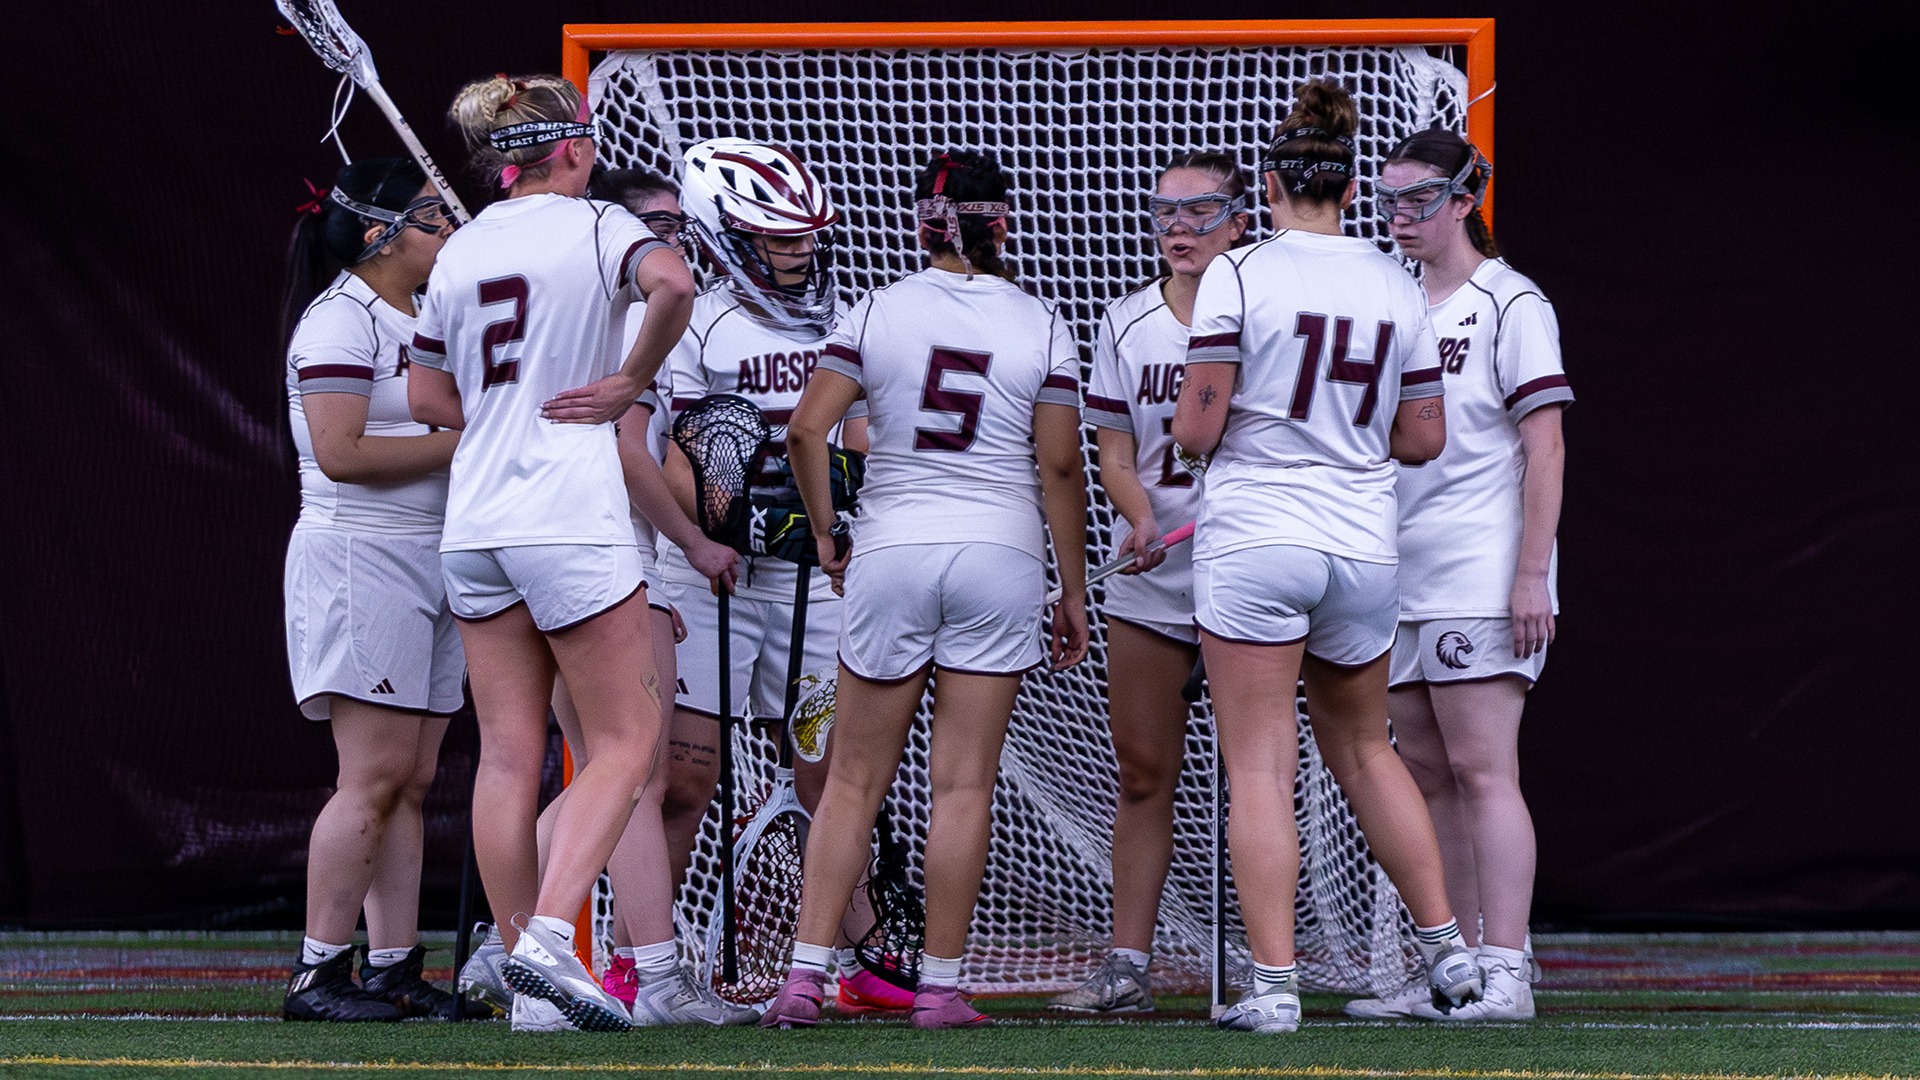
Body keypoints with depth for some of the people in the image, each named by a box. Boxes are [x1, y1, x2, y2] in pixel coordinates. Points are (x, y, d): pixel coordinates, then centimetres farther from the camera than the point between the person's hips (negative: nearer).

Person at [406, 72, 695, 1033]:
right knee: (625, 740, 0)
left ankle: (529, 981, 8)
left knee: (508, 755, 7)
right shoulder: (593, 226, -3)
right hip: (570, 519, -6)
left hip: (473, 519, 6)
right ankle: (547, 938, -16)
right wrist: (630, 382, -11)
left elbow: (429, 396, 20)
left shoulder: (461, 252, 14)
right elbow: (671, 284, -24)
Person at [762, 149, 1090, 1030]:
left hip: (890, 554, 1)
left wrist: (826, 532, 8)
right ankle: (940, 986, 2)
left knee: (854, 780, 7)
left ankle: (806, 972, 0)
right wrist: (1073, 590, 6)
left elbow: (807, 430, -5)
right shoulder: (1039, 327, 1)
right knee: (964, 786, 2)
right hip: (1000, 556, -1)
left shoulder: (877, 311, 1)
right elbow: (1060, 466, -1)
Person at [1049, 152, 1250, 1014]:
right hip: (1149, 581, 4)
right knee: (1142, 773, 5)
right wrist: (1140, 518, -11)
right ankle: (1126, 966, 9)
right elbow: (1115, 452, 8)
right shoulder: (1127, 322, 9)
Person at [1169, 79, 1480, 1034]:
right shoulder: (1394, 286, 6)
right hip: (1363, 547, 4)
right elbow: (1424, 438, 9)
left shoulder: (1238, 275, -7)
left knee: (1260, 769, -2)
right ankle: (1446, 947, 20)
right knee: (1364, 749, 22)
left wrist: (1205, 422, 13)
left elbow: (1196, 429, -9)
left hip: (1253, 536, -4)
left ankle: (1273, 985, -5)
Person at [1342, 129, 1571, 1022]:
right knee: (1428, 776, 7)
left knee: (1481, 771, -11)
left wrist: (1531, 575, -16)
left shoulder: (1509, 304, -5)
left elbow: (1544, 447, -9)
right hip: (1404, 579, 8)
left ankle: (1504, 973, -13)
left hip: (1484, 577, -8)